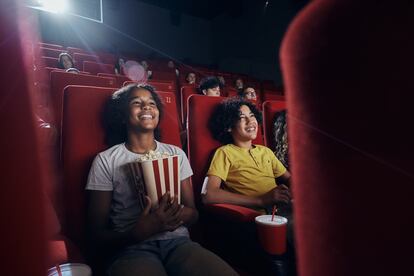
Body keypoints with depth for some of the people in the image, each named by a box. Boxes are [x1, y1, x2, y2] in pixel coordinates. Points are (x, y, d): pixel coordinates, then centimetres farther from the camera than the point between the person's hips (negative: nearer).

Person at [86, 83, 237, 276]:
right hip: (132, 247, -2)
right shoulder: (105, 161, 2)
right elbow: (98, 236, 2)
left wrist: (177, 214, -12)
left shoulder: (176, 154, 11)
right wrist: (140, 232, -19)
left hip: (178, 241, 3)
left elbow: (192, 213, 12)